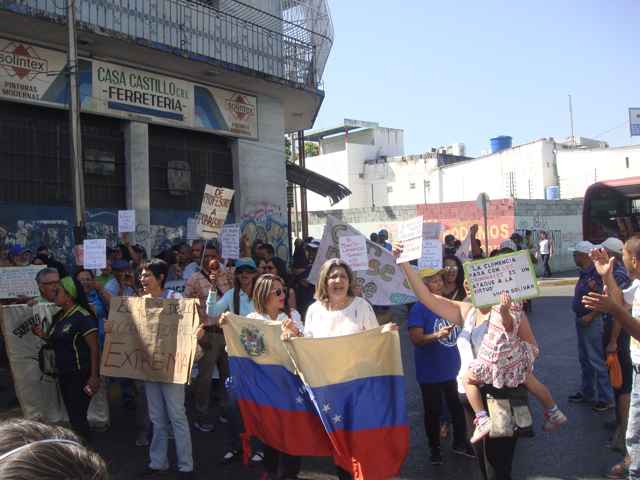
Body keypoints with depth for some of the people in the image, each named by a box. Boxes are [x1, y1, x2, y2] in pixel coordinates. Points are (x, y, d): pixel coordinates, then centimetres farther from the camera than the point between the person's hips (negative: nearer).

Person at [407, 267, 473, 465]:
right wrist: (437, 335, -35)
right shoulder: (418, 309, -16)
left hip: (452, 368, 5)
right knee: (433, 411, 9)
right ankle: (434, 448, 27)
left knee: (457, 406, 18)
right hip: (430, 372, -5)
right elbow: (416, 339, -22)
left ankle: (460, 442, 36)